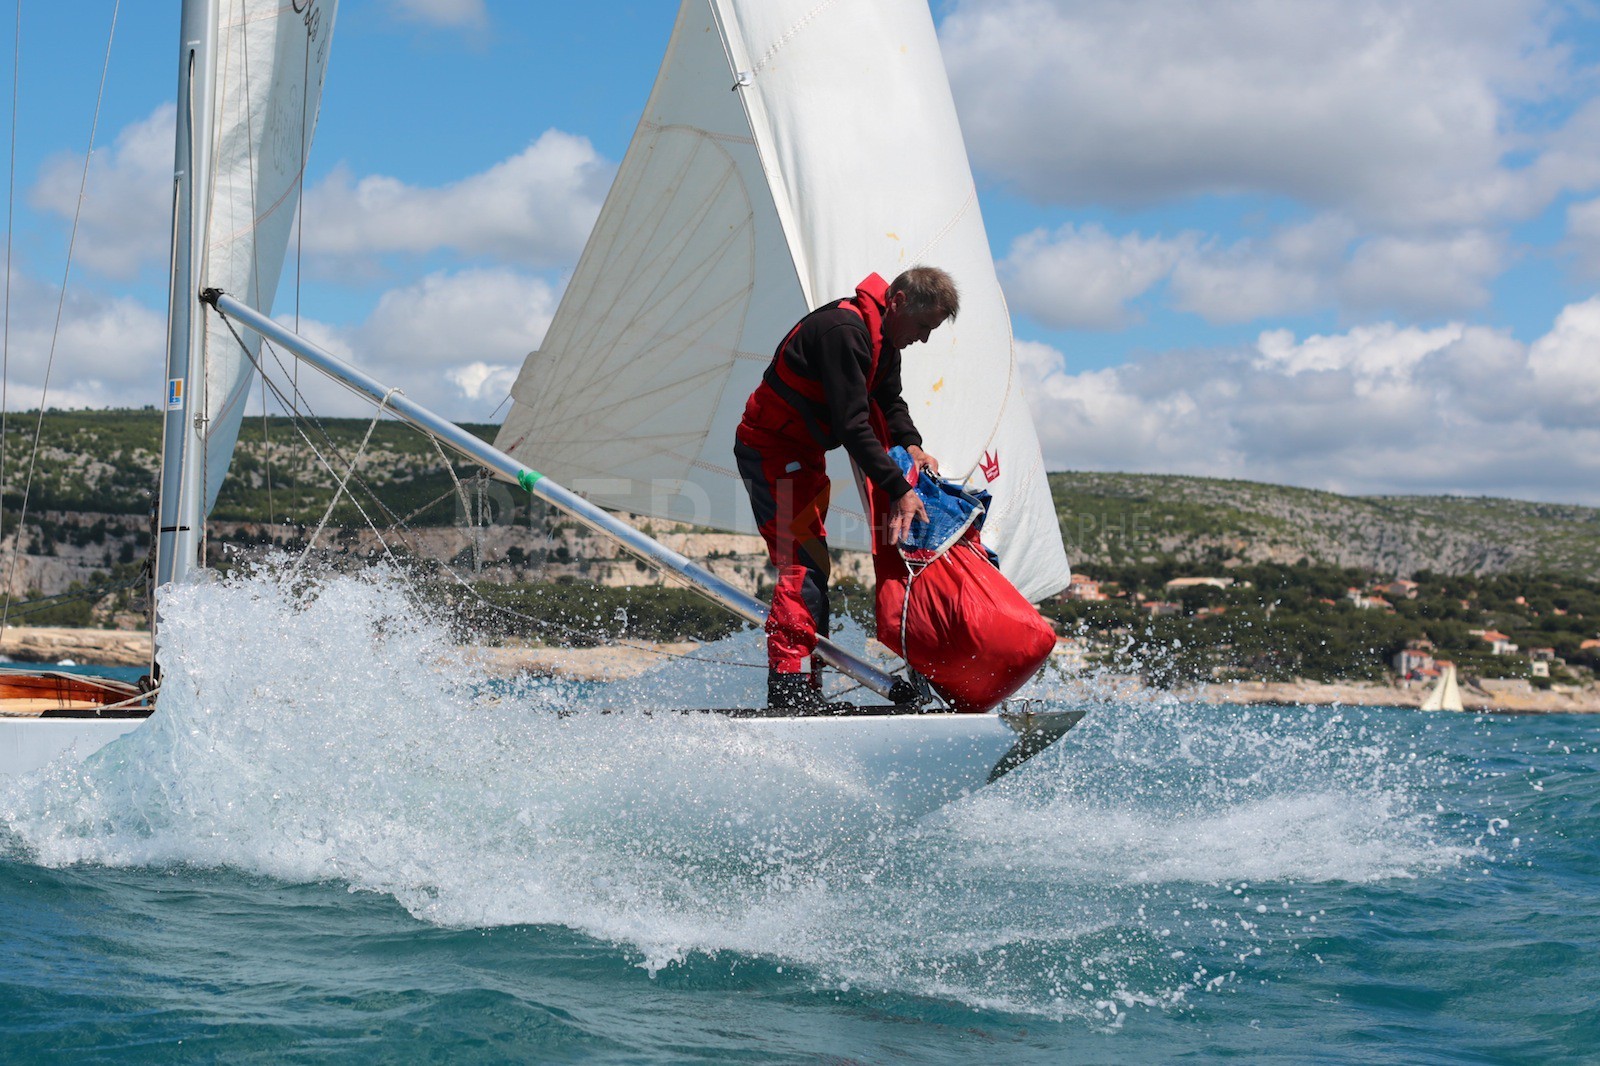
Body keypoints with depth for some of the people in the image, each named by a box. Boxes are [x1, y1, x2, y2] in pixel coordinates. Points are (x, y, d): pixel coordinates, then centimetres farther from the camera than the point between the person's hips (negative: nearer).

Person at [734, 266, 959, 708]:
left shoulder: (883, 336, 6)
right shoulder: (843, 331, -26)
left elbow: (889, 402, 14)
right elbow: (852, 425, -31)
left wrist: (911, 445, -6)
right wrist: (898, 489, -33)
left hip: (804, 454, 11)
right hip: (770, 451, -11)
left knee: (811, 565, 10)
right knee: (804, 565, -18)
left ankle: (805, 689, 13)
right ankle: (788, 687, -24)